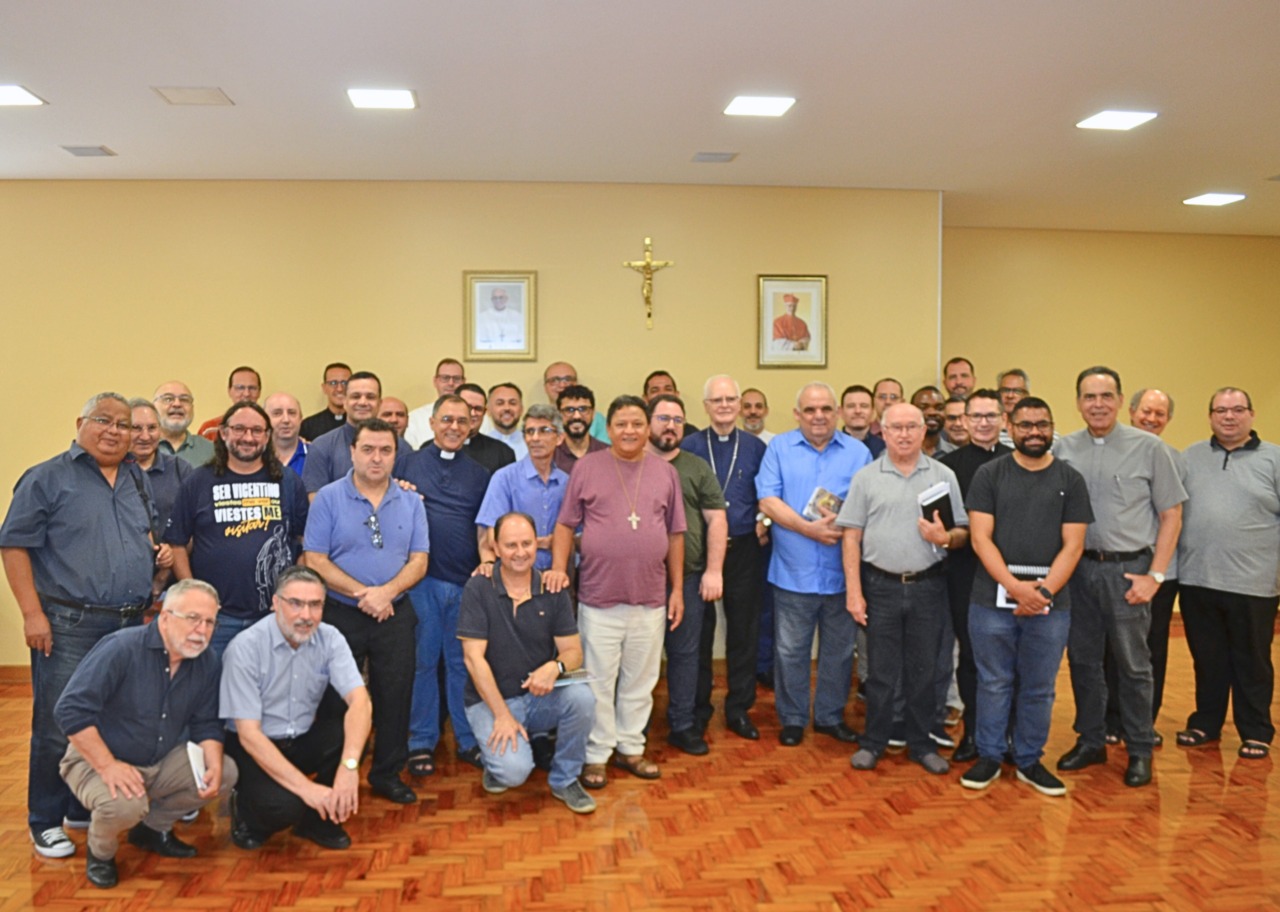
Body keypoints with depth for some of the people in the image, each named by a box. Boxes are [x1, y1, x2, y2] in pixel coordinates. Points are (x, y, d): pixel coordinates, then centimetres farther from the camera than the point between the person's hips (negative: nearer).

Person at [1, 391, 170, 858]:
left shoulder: (139, 480, 14)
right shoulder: (47, 478, -4)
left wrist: (160, 551, 4)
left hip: (130, 624, 6)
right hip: (68, 627, -6)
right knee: (59, 728, 0)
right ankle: (47, 823, 17)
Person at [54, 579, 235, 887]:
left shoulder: (207, 663, -5)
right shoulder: (120, 648, -22)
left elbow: (206, 725, 1)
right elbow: (70, 710, -26)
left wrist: (214, 766, -19)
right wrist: (108, 766, -31)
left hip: (162, 762, 6)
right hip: (98, 761, -6)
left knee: (226, 771, -10)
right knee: (125, 804, -35)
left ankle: (154, 828, 13)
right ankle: (100, 851, 2)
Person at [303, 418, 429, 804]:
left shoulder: (410, 502, 3)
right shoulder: (328, 498, -5)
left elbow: (419, 560, -1)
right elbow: (314, 559, -10)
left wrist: (386, 591, -18)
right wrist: (361, 593, -19)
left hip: (395, 615, 2)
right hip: (340, 614, -2)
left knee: (395, 695, 9)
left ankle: (388, 774, 25)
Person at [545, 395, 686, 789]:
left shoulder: (665, 473, 6)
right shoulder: (587, 467, -1)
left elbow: (675, 534, 8)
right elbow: (565, 524, 1)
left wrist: (677, 589, 7)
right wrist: (559, 567, -12)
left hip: (650, 599, 3)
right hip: (599, 598, -2)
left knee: (640, 682, 14)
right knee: (598, 683, 7)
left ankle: (631, 748, 29)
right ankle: (596, 754, 21)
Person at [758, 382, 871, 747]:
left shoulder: (858, 452, 6)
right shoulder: (779, 448, 2)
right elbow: (768, 501, -7)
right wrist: (810, 529, -16)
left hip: (841, 572, 2)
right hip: (793, 571, -1)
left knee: (839, 649, 13)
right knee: (791, 651, 7)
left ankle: (831, 716, 30)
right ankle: (792, 719, 23)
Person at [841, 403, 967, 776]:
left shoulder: (944, 476, 4)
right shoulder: (866, 478, 2)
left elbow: (962, 532, 5)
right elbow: (851, 536, 0)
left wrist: (945, 538, -18)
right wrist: (854, 591, -6)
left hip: (928, 586, 1)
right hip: (881, 586, -1)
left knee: (924, 670, 10)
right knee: (880, 671, 7)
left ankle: (921, 743, 25)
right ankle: (873, 742, 21)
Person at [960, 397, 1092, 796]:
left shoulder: (1070, 480, 6)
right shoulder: (989, 475, 2)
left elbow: (1073, 545, 0)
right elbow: (980, 538, -4)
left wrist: (1044, 591, -12)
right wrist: (1015, 586, -15)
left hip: (1051, 603, 1)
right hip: (993, 598, -1)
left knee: (1039, 688, 11)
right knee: (993, 683, 8)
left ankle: (1029, 760, 26)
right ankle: (988, 757, 22)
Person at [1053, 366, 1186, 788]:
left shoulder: (1149, 448, -3)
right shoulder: (1063, 449, 4)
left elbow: (1171, 515, -1)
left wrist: (1155, 575, -7)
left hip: (1127, 569, -3)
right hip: (1078, 567, 3)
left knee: (1132, 665, 6)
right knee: (1083, 659, 12)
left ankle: (1140, 750, 22)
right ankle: (1090, 741, 27)